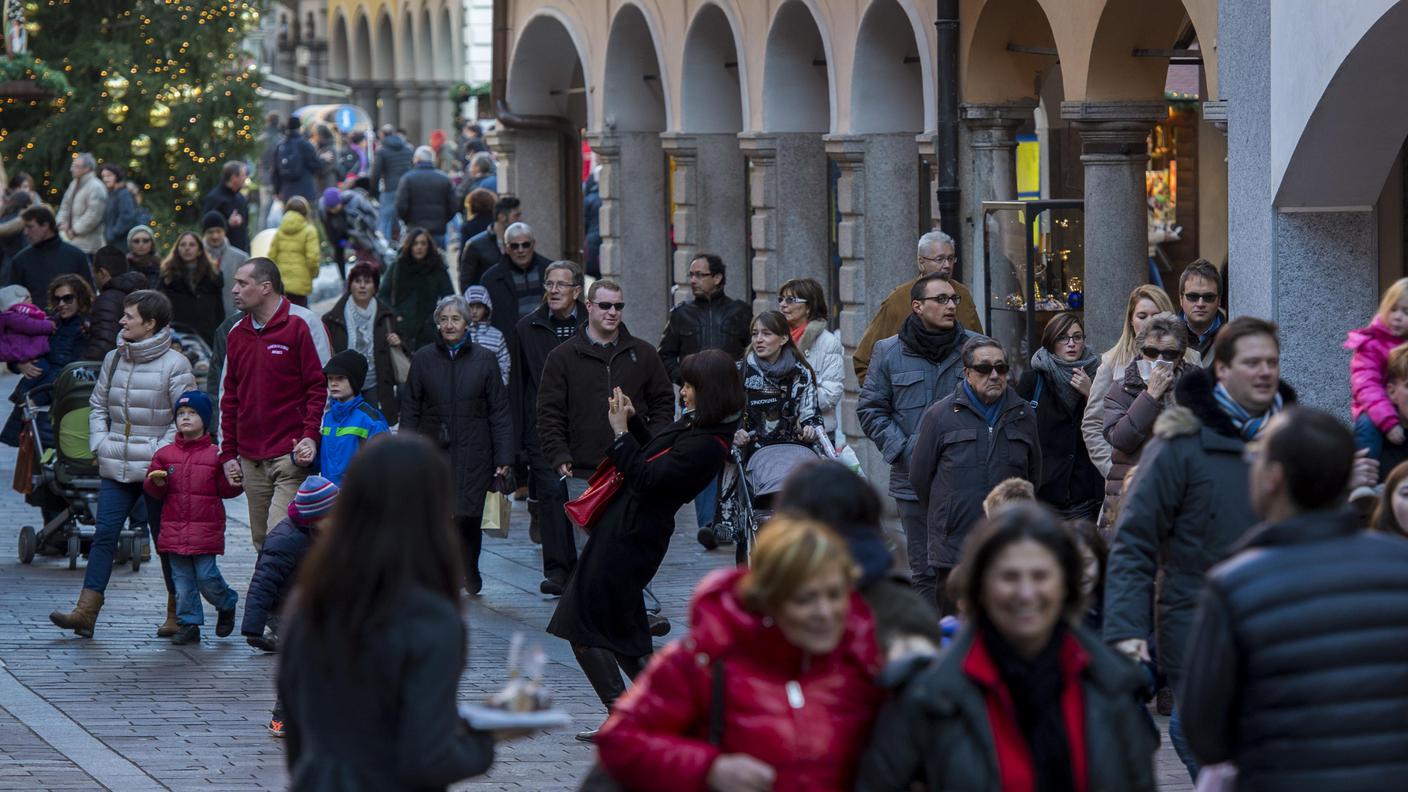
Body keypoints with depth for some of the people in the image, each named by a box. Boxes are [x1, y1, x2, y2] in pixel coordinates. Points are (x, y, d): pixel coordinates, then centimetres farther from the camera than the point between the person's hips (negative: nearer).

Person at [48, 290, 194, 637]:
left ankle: (177, 612, 19)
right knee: (104, 534, -4)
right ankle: (85, 612, -8)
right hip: (116, 469, 5)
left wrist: (161, 454, -14)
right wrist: (100, 444, 5)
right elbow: (98, 405, 19)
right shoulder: (113, 359, 10)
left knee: (165, 539, 5)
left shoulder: (175, 364, -8)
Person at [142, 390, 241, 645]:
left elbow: (226, 489, 4)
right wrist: (156, 483, -12)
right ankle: (189, 625, 11)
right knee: (182, 579, 5)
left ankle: (227, 605, 22)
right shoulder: (165, 454, 8)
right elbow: (152, 490, 9)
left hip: (205, 529, -3)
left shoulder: (215, 454, 0)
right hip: (174, 529, 3)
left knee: (206, 576, -6)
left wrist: (234, 481, -17)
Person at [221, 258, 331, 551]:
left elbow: (322, 386, -6)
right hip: (251, 460, 6)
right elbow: (229, 397, 21)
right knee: (261, 541, 6)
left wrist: (312, 436, -16)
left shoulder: (303, 324, -4)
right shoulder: (237, 333, 15)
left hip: (293, 457, -6)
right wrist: (228, 453, 15)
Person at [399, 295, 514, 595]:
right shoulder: (423, 359, 8)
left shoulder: (484, 359, 6)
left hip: (472, 454, -1)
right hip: (433, 452, 1)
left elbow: (500, 412, 7)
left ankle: (469, 570, 16)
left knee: (467, 516, -8)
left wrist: (504, 457, 0)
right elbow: (410, 409, 10)